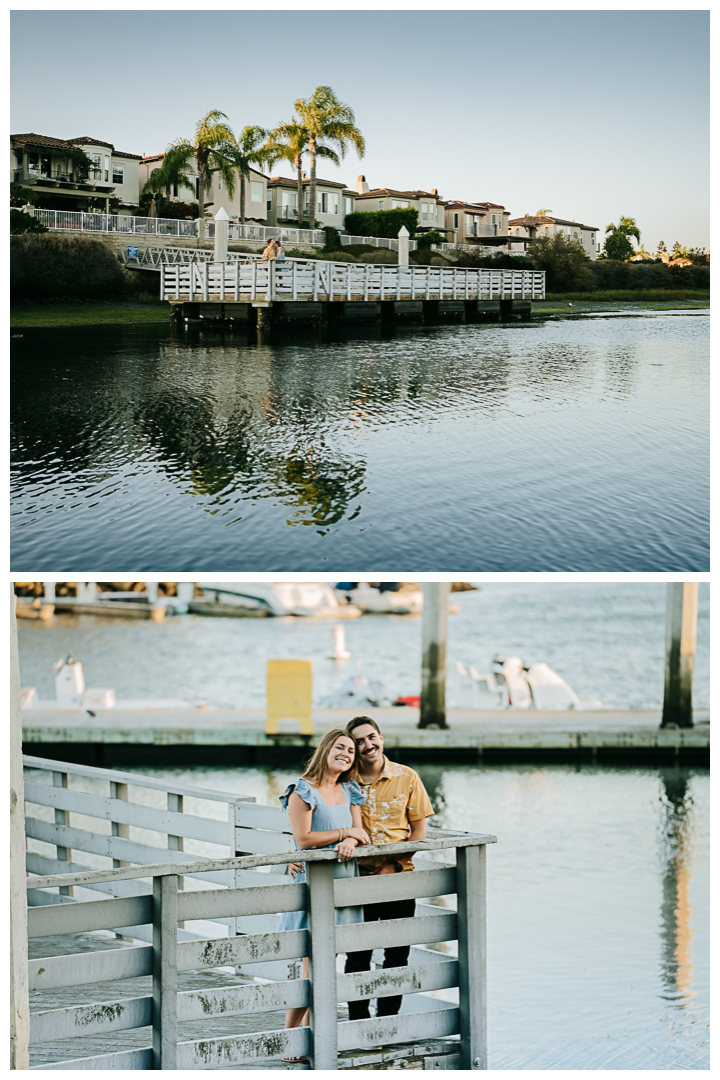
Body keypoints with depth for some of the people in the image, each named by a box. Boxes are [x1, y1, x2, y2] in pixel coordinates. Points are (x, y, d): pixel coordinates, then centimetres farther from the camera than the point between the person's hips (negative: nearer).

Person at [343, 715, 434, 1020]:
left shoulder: (407, 777, 0)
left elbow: (418, 830, 2)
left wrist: (395, 866, -11)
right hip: (358, 880, 0)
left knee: (397, 955, 5)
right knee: (357, 956, 3)